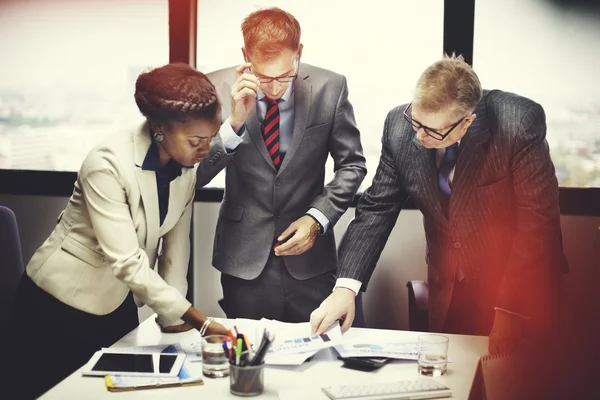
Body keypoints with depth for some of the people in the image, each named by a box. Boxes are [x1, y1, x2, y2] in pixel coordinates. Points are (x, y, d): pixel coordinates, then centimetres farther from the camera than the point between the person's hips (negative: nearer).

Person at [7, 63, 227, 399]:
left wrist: (173, 314, -2)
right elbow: (126, 262, -32)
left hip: (119, 301, 6)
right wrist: (200, 320, -34)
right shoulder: (109, 165, -29)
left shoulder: (188, 160, -9)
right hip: (62, 304, -6)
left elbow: (176, 239, -1)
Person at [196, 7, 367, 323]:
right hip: (244, 259, 0)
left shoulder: (329, 88, -8)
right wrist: (234, 123, -23)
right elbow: (197, 175, -9)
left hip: (309, 260, 0)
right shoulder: (218, 88, -9)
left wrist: (317, 218, -10)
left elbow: (352, 164, 2)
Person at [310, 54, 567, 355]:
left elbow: (537, 220, -22)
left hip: (519, 285, -3)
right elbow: (377, 208, -6)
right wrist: (346, 286, -17)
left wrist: (510, 312, -24)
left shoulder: (520, 123, -24)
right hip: (448, 290, 3)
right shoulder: (399, 126, -12)